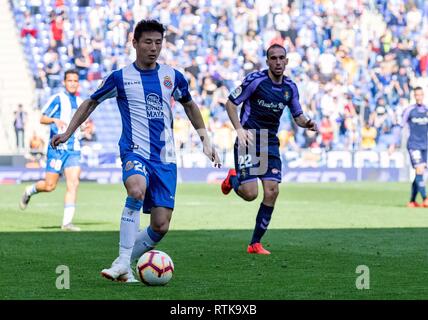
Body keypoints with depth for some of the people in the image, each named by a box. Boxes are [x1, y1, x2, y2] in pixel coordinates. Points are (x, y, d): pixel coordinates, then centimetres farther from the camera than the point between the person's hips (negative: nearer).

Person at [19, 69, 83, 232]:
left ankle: (67, 222, -11)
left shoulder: (80, 103, 15)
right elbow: (42, 119, -7)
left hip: (73, 149, 5)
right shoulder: (57, 99, -4)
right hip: (57, 147, -5)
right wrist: (55, 120, -26)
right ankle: (29, 191, 31)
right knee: (50, 185, -2)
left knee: (73, 184, -11)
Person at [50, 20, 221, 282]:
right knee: (137, 191, -37)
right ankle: (122, 263, -30)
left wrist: (206, 140, 22)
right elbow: (92, 102, 15)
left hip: (165, 158, 4)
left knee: (161, 226, -6)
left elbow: (190, 105, 26)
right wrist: (68, 132, 8)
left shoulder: (172, 76, 9)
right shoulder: (120, 78, 2)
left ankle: (125, 265, 17)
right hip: (135, 152, -3)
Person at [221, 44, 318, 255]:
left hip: (270, 143, 5)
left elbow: (298, 116, 15)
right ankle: (232, 179, 25)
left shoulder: (290, 88, 5)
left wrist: (307, 123, -8)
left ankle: (255, 243, 4)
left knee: (272, 191, -7)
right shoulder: (255, 80, -11)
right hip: (249, 141, -5)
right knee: (250, 193, -14)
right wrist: (239, 129, -17)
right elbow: (231, 103, -5)